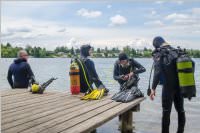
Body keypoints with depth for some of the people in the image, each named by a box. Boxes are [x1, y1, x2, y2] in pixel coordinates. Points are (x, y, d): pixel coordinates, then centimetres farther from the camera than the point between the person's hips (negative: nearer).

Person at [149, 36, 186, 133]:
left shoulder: (158, 54, -8)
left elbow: (157, 72, -18)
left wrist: (153, 88, -17)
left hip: (168, 86, -5)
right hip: (180, 85, 5)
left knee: (166, 112, 5)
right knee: (180, 110, 15)